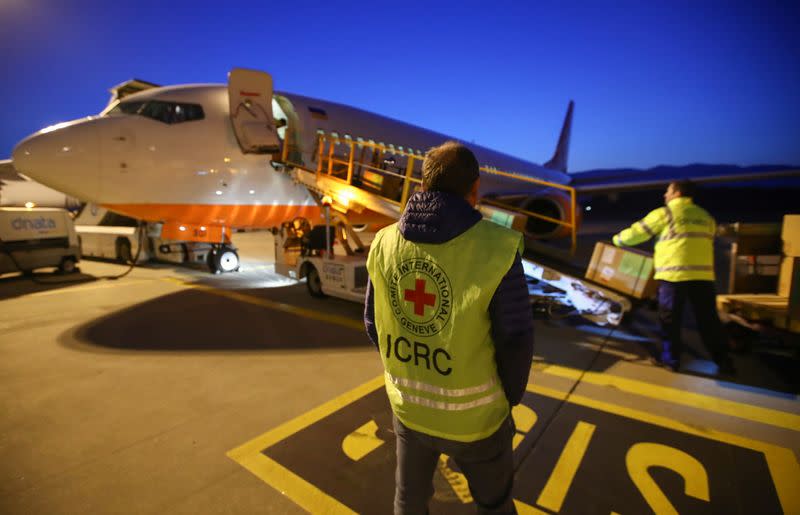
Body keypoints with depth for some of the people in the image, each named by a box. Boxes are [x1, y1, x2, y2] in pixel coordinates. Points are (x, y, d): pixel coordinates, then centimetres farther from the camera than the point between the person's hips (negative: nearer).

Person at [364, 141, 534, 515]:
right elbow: (515, 341, -16)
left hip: (407, 406, 4)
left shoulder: (385, 243, -9)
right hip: (473, 415, -3)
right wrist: (508, 399, 4)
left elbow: (374, 324, 0)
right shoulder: (496, 249, -23)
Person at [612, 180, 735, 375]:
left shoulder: (665, 213, 2)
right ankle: (723, 361, 16)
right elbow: (705, 243, 25)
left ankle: (671, 358, 15)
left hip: (674, 273, -5)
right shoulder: (706, 217, 20)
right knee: (708, 319, 12)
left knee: (670, 318, 7)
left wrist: (618, 239, 24)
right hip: (703, 274, 5)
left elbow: (637, 232, 6)